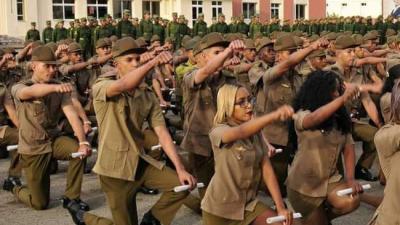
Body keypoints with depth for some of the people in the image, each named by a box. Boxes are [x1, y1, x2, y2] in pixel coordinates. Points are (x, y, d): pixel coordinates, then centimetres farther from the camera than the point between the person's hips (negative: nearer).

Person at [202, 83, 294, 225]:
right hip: (220, 207, -4)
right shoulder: (218, 131, -18)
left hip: (248, 203, 5)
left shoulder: (256, 132, 0)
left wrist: (280, 206, -15)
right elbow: (241, 132, -40)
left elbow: (267, 168, -6)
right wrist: (274, 115, -55)